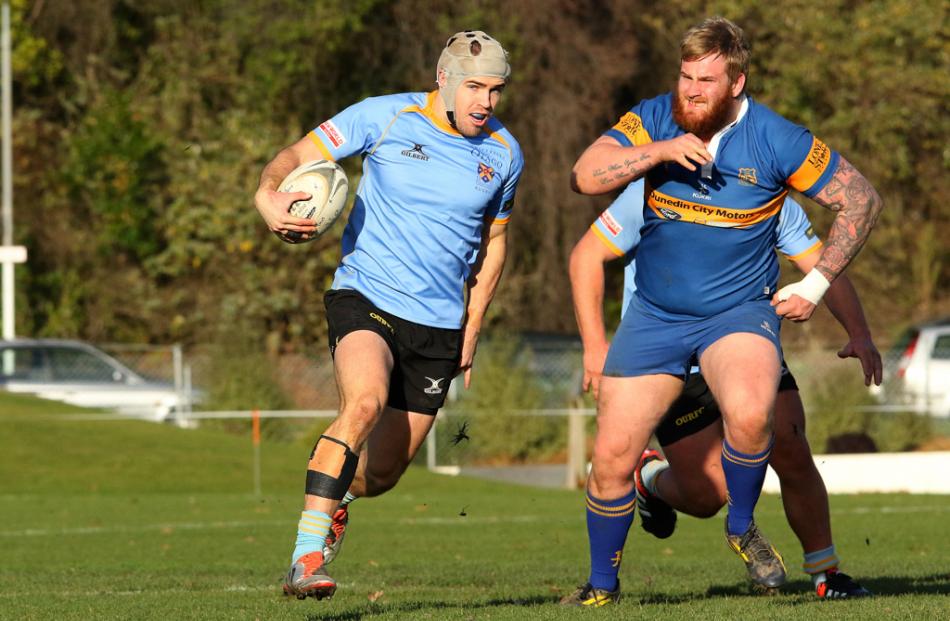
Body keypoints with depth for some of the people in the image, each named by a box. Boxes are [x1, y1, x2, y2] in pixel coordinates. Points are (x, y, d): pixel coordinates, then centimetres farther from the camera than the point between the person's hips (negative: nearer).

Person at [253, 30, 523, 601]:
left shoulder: (504, 155, 5)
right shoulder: (385, 117, -7)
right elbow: (301, 155, -2)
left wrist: (473, 326, 15)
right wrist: (270, 194, -24)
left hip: (438, 323, 4)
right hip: (365, 297, -4)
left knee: (382, 473, 7)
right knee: (366, 400, -34)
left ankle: (334, 499, 46)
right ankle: (307, 557, -32)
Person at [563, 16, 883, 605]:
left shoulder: (777, 140, -11)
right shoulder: (654, 120, -5)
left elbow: (862, 199, -2)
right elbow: (586, 176, -16)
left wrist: (816, 285, -5)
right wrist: (659, 151, -29)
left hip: (740, 311, -3)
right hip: (655, 314, 3)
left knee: (750, 414, -33)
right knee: (612, 459, -1)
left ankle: (742, 529, -4)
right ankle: (603, 586, 21)